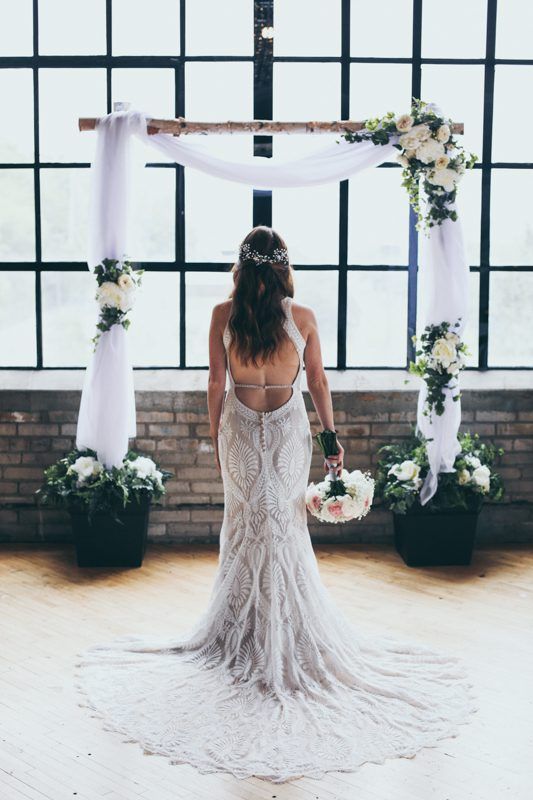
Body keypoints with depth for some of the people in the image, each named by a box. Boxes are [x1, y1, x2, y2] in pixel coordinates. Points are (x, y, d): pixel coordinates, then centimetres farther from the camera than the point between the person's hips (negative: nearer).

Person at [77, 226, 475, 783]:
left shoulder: (223, 315, -7)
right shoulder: (302, 317, -6)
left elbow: (216, 381, -3)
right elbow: (317, 381, 1)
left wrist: (216, 438, 7)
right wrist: (331, 436, 10)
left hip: (240, 427, 0)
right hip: (288, 427, 0)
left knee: (245, 528, 11)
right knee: (286, 528, 10)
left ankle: (246, 632, 19)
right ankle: (292, 633, 15)